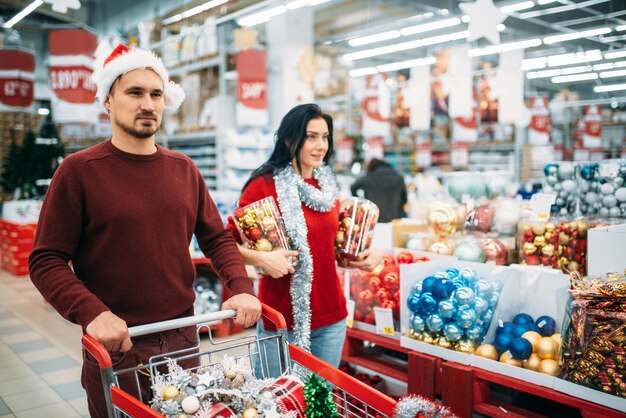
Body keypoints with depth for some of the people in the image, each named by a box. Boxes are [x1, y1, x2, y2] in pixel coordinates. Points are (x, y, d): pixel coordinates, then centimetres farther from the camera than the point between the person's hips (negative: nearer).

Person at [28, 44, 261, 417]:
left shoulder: (184, 170, 6)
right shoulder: (79, 170, -8)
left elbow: (217, 238, 8)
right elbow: (46, 261, -10)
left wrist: (242, 287, -8)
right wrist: (91, 313, -24)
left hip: (183, 339, 4)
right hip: (116, 345, -4)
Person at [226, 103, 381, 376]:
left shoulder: (327, 186, 9)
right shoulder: (265, 184, -10)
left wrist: (364, 257, 5)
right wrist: (260, 258, -25)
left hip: (331, 317, 6)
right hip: (282, 318, -5)